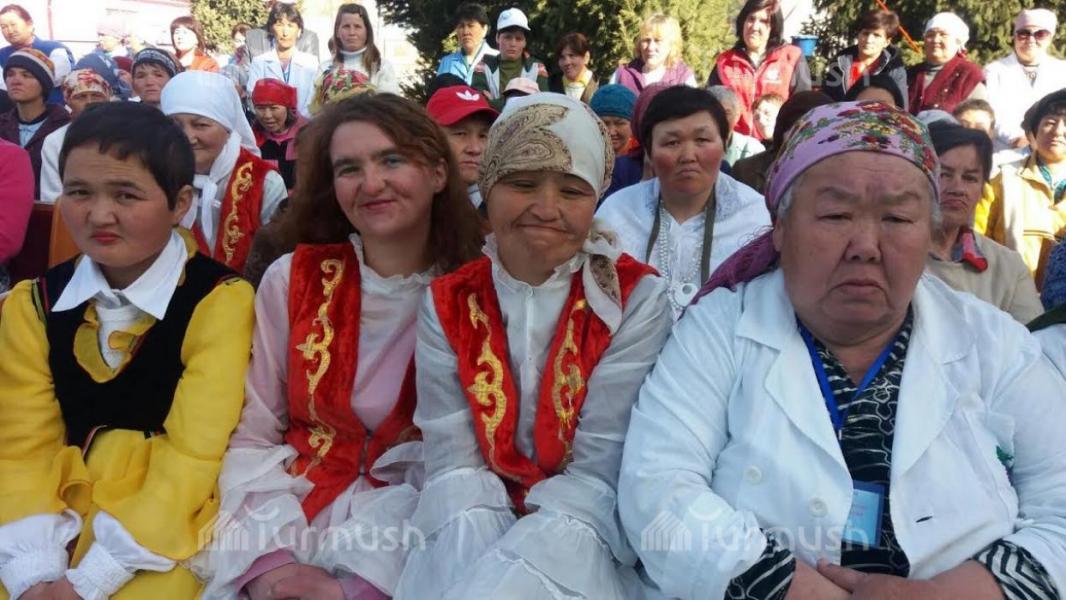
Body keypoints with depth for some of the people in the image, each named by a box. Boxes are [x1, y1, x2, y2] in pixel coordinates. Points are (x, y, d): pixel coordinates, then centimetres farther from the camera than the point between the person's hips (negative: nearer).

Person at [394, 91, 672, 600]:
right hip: (483, 527, 2)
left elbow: (599, 469, -11)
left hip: (577, 536, -2)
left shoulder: (636, 300, -7)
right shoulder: (446, 305, 1)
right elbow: (453, 459, -5)